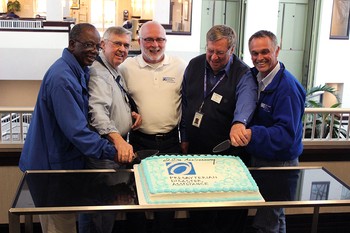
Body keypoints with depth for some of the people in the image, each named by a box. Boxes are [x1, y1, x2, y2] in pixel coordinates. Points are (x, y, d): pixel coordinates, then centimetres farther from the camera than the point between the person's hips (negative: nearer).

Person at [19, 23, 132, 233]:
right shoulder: (62, 78, -24)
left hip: (68, 159, 9)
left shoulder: (80, 71, 7)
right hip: (54, 165, -9)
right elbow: (76, 130, -27)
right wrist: (111, 152, -25)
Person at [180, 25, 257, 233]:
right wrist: (184, 137, 9)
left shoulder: (243, 75, -13)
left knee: (228, 214, 8)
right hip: (195, 149, 4)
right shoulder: (194, 65, 1)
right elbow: (185, 103, 9)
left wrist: (239, 123, -56)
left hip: (226, 152, -4)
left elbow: (246, 101, -34)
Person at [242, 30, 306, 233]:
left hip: (279, 163, -8)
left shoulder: (287, 87, -22)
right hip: (258, 158, 8)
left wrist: (253, 134, -40)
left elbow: (287, 132, -28)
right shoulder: (254, 77, 4)